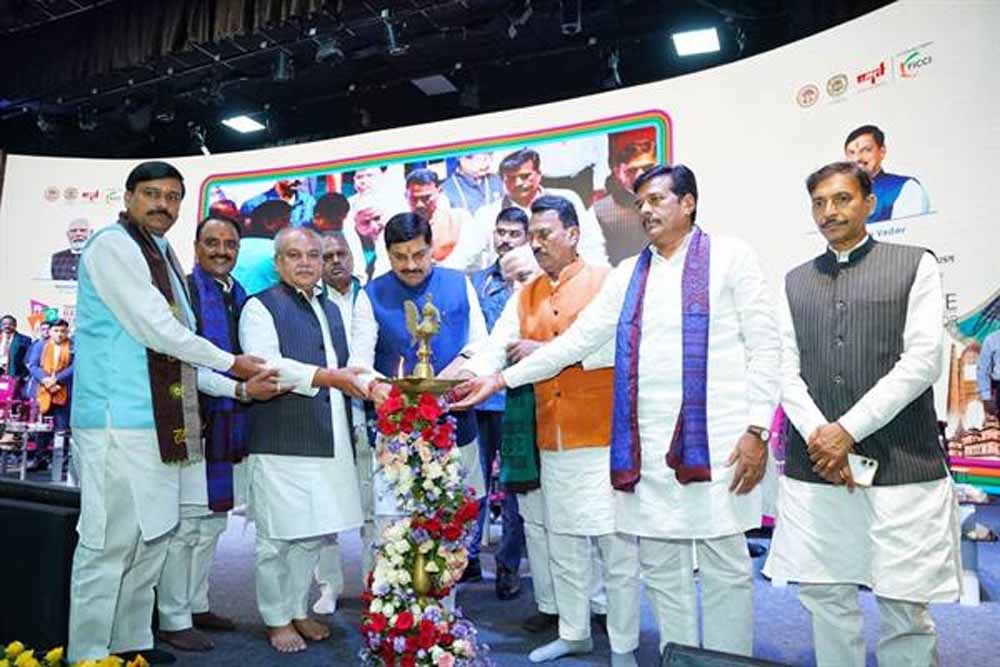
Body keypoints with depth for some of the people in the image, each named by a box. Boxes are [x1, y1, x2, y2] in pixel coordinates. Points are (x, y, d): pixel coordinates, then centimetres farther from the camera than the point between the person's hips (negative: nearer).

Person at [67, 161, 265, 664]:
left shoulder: (161, 256, 18)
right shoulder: (113, 246, -8)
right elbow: (155, 329, -15)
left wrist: (240, 388, 10)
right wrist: (231, 363, -5)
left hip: (158, 420, 9)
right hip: (117, 419, -9)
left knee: (152, 536, 14)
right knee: (110, 542, -3)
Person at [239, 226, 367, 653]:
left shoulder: (330, 308, 20)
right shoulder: (261, 307, -3)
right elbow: (266, 365, -17)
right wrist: (326, 377, -21)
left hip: (329, 442, 7)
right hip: (281, 442, -6)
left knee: (312, 534, 15)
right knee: (277, 537, 3)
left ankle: (298, 609, 31)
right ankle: (276, 619, 21)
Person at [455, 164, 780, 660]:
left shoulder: (731, 257, 3)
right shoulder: (628, 274, 15)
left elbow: (764, 347, -1)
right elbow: (576, 340, 11)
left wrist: (758, 430, -9)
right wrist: (501, 379, 5)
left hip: (718, 440, -4)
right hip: (647, 445, 4)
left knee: (725, 567, 4)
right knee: (659, 569, 11)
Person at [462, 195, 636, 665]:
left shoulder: (606, 281, -3)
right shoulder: (525, 296, 11)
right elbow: (494, 349, 1)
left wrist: (548, 351, -18)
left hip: (604, 440, -5)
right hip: (552, 444, 5)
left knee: (618, 546, 3)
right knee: (563, 544, 14)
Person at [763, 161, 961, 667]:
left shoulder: (916, 265, 4)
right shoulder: (795, 281, 13)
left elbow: (922, 361, -7)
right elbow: (786, 370, 6)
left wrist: (847, 430, -12)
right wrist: (818, 435, -10)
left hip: (900, 468, -3)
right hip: (813, 468, 3)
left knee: (903, 605, 4)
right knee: (823, 597, 9)